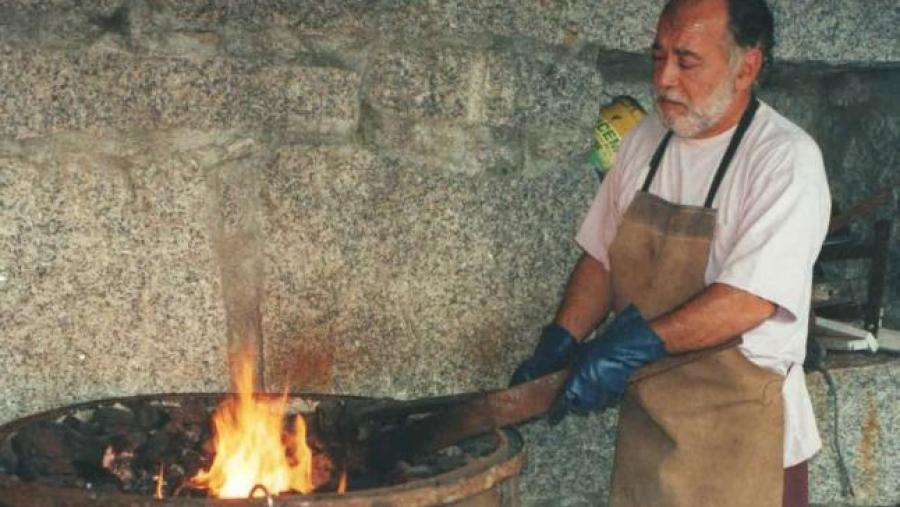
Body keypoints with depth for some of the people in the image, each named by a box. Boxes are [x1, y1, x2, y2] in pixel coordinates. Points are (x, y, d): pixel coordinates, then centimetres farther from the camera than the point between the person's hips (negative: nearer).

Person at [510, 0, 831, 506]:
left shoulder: (787, 158, -15)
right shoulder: (645, 141, 5)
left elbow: (749, 299, -24)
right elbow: (601, 258, 10)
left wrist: (633, 345, -27)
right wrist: (559, 345, -3)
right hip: (647, 417, 6)